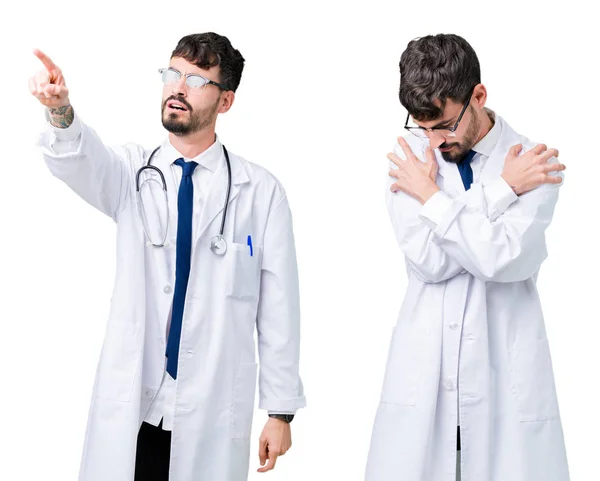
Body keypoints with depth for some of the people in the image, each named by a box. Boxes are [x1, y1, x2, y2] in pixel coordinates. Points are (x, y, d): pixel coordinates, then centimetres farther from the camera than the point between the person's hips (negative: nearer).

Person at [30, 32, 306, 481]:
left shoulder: (260, 190, -2)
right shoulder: (132, 171, 3)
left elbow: (278, 305, -2)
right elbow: (84, 161, -20)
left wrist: (281, 411, -2)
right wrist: (61, 112, -43)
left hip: (214, 411, -1)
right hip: (130, 407, 2)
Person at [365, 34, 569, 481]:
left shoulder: (535, 162, -5)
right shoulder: (409, 155, 1)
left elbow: (506, 259, -20)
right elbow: (428, 259, -11)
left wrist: (431, 197, -11)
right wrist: (503, 190, -11)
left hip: (506, 377, -1)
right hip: (422, 374, 2)